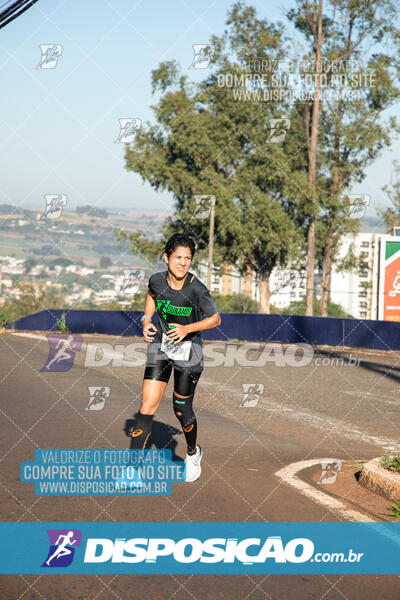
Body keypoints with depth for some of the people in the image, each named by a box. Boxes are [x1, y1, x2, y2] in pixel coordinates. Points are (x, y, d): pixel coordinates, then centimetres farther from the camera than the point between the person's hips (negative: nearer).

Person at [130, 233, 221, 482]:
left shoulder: (197, 289, -21)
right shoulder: (157, 280, -10)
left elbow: (216, 319, -9)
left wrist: (187, 328, -21)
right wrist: (147, 320, 2)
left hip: (188, 350, -3)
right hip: (160, 345, 3)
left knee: (182, 408, 8)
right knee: (147, 407, -6)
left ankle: (193, 453, 37)